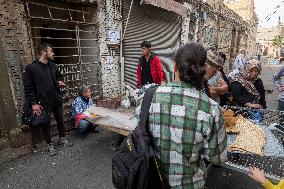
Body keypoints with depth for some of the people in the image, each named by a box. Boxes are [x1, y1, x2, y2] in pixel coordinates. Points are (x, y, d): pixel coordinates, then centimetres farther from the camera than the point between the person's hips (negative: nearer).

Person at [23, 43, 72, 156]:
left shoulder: (53, 66, 6)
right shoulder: (31, 68, -11)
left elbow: (59, 77, 22)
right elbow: (28, 87, -11)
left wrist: (60, 82, -2)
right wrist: (33, 103, -15)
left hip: (57, 100, 5)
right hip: (43, 102, -5)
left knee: (60, 120, 17)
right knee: (46, 124, 10)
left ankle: (62, 138, 39)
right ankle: (49, 144, 29)